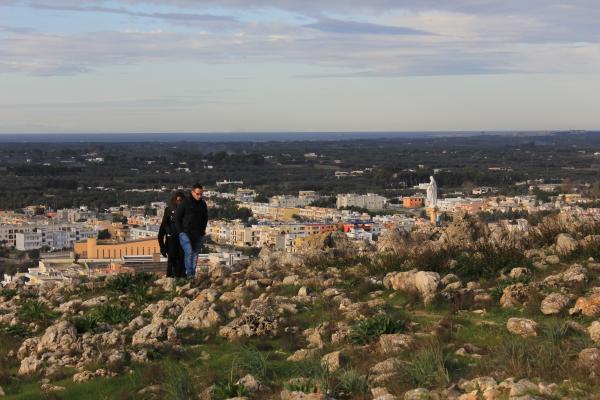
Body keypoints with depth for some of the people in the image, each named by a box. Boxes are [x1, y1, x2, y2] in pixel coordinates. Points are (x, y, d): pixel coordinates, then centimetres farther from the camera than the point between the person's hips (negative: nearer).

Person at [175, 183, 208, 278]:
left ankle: (193, 273, 11)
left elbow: (205, 218, 21)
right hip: (185, 233, -5)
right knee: (189, 252, -16)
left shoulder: (203, 204, 7)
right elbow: (177, 218, -3)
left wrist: (203, 230, 10)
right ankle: (189, 273, -13)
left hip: (198, 235, 5)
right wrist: (180, 231, -7)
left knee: (195, 254, 5)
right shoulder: (185, 203, -7)